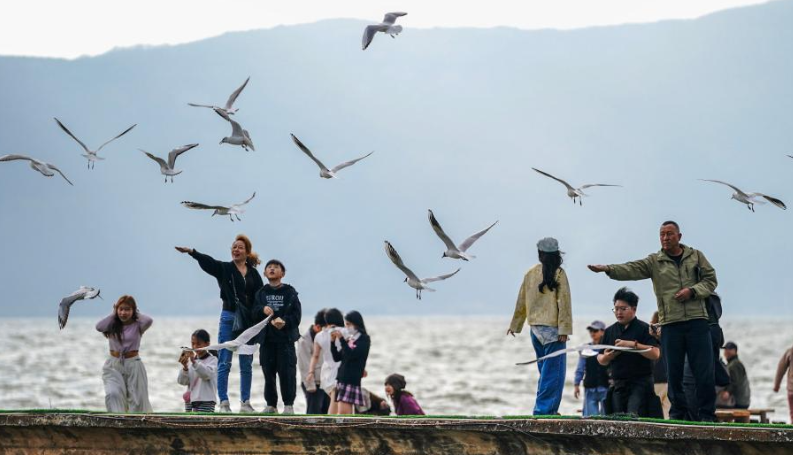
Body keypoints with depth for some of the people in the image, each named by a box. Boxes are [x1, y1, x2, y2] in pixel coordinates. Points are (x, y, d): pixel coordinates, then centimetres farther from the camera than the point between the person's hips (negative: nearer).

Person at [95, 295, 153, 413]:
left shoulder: (137, 326, -4)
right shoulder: (112, 326, 1)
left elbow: (148, 321, -25)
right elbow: (99, 326, -18)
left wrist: (136, 314, -6)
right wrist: (113, 314, -6)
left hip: (133, 365, 0)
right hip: (114, 366, 1)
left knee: (137, 400, 6)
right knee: (113, 394, -23)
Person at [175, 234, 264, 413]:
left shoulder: (253, 274, 8)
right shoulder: (224, 269, 2)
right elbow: (208, 262, -16)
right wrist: (192, 252, -35)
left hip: (248, 322, 2)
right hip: (229, 318, -2)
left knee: (247, 365, 7)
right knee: (224, 363, -3)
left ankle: (245, 403, 13)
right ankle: (224, 403, -2)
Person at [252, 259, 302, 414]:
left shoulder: (289, 292, 4)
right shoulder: (261, 293, 11)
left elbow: (297, 315, -3)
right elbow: (254, 314, 2)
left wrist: (284, 321, -19)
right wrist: (263, 310, -19)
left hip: (285, 338, -3)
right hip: (266, 338, 3)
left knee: (287, 372, -6)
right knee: (268, 372, 4)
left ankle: (289, 405, 0)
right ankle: (271, 404, 11)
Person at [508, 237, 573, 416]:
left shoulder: (531, 273, 7)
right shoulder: (559, 274, -8)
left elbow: (521, 301, 15)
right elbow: (563, 302, -12)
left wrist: (515, 325, 26)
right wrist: (564, 329, -11)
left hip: (535, 327, 6)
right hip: (552, 327, -6)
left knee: (545, 370, 15)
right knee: (553, 372, -3)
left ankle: (544, 408, 15)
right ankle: (544, 408, -8)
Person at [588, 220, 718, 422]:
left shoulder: (696, 256, 10)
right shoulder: (654, 262, 8)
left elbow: (711, 279, 10)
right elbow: (631, 269, -6)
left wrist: (692, 291, -8)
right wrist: (608, 269, -24)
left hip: (697, 321, -1)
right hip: (670, 323, 1)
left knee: (704, 372, -4)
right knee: (673, 373, 3)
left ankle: (707, 415, 2)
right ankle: (678, 414, 12)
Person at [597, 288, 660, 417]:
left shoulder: (644, 329, -2)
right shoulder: (610, 331, 14)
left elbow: (655, 354, -13)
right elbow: (600, 360, 19)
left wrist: (633, 344, -22)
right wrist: (606, 357, -5)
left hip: (640, 382, -5)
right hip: (618, 385, 6)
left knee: (633, 416, -24)